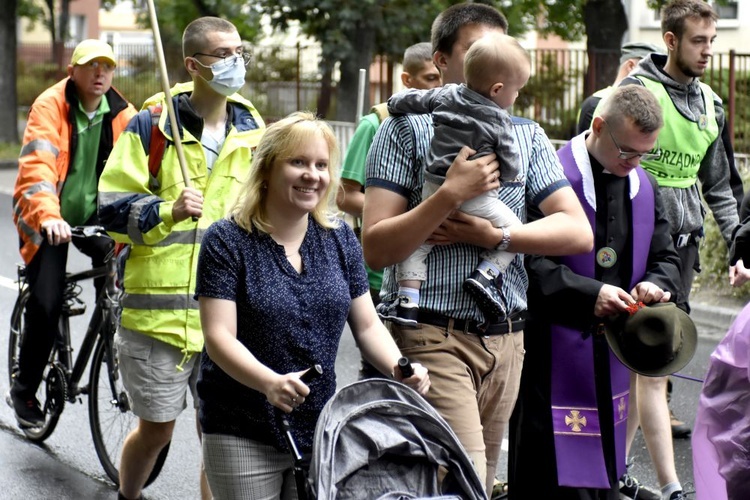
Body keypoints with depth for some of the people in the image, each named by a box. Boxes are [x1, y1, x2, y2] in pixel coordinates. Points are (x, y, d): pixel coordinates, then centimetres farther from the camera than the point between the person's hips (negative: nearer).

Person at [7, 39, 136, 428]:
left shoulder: (121, 114, -3)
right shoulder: (49, 106, -16)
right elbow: (37, 165, -29)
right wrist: (48, 216, -45)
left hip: (94, 215, 3)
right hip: (48, 219, -3)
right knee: (46, 304, -10)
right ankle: (23, 390, 11)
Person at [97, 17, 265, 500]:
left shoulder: (253, 129, 10)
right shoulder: (152, 125, -3)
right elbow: (112, 208, -6)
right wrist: (169, 211, -21)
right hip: (160, 306, -3)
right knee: (156, 429, 8)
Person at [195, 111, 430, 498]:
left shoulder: (340, 239, 6)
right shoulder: (227, 241, -9)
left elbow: (368, 325, 8)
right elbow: (219, 336, -16)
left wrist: (399, 369, -13)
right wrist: (270, 382, -33)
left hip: (321, 432, 4)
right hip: (242, 437, -4)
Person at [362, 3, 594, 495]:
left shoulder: (528, 135, 14)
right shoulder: (407, 127, 0)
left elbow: (578, 232, 4)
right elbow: (375, 248, -8)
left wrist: (494, 236, -8)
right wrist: (452, 193, -18)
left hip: (506, 339, 5)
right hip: (433, 337, -5)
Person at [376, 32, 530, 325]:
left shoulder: (446, 96, 4)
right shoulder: (500, 121, -8)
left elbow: (413, 100, 17)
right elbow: (509, 167, -4)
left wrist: (392, 104, 38)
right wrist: (509, 176, 19)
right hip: (478, 200, -4)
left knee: (416, 242, 14)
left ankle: (407, 301, 4)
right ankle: (487, 273, -4)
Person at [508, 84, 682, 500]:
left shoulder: (644, 187, 11)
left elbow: (666, 257, 17)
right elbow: (529, 260, -16)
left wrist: (656, 284, -6)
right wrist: (589, 293, -25)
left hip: (612, 356, 7)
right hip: (554, 355, -7)